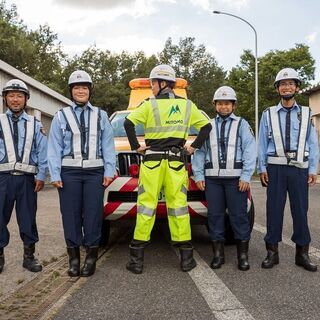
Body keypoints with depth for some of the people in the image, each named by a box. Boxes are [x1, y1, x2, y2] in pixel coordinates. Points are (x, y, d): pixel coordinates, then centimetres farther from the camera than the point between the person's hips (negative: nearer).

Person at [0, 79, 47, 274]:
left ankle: (29, 256, 20)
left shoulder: (35, 124, 9)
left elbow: (42, 151, 4)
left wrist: (41, 176, -4)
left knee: (28, 218, 7)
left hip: (27, 178, 0)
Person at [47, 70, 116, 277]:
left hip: (94, 172, 0)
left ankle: (91, 257, 12)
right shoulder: (61, 116, 9)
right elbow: (54, 147, 3)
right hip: (69, 172, 0)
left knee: (93, 214, 1)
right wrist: (55, 174, -4)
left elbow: (108, 145, 6)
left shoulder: (101, 116, 11)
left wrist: (109, 171, -3)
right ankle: (74, 258, 13)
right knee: (71, 214, 3)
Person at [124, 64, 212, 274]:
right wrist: (194, 146, 10)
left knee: (146, 207, 1)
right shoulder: (187, 105, 8)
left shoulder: (150, 104, -3)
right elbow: (206, 126, 10)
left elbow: (129, 123, -12)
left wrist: (136, 146, -3)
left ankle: (137, 259, 5)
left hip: (152, 161, -2)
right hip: (177, 162, 3)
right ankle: (186, 257, 10)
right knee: (178, 207, 6)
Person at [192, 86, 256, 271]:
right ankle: (218, 254, 15)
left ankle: (243, 255, 11)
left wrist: (246, 176, -11)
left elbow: (249, 151, -2)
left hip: (236, 177, -2)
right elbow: (199, 152, 9)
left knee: (239, 215, 0)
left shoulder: (242, 124, 8)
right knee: (215, 215, 5)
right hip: (212, 178, 3)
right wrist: (198, 175, -1)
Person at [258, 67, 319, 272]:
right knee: (274, 209, 3)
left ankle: (302, 253, 17)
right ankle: (272, 252, 13)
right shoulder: (268, 114, 7)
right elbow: (262, 142, 5)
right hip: (275, 168, 0)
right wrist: (262, 168, -1)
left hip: (299, 168, 1)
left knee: (300, 209, 4)